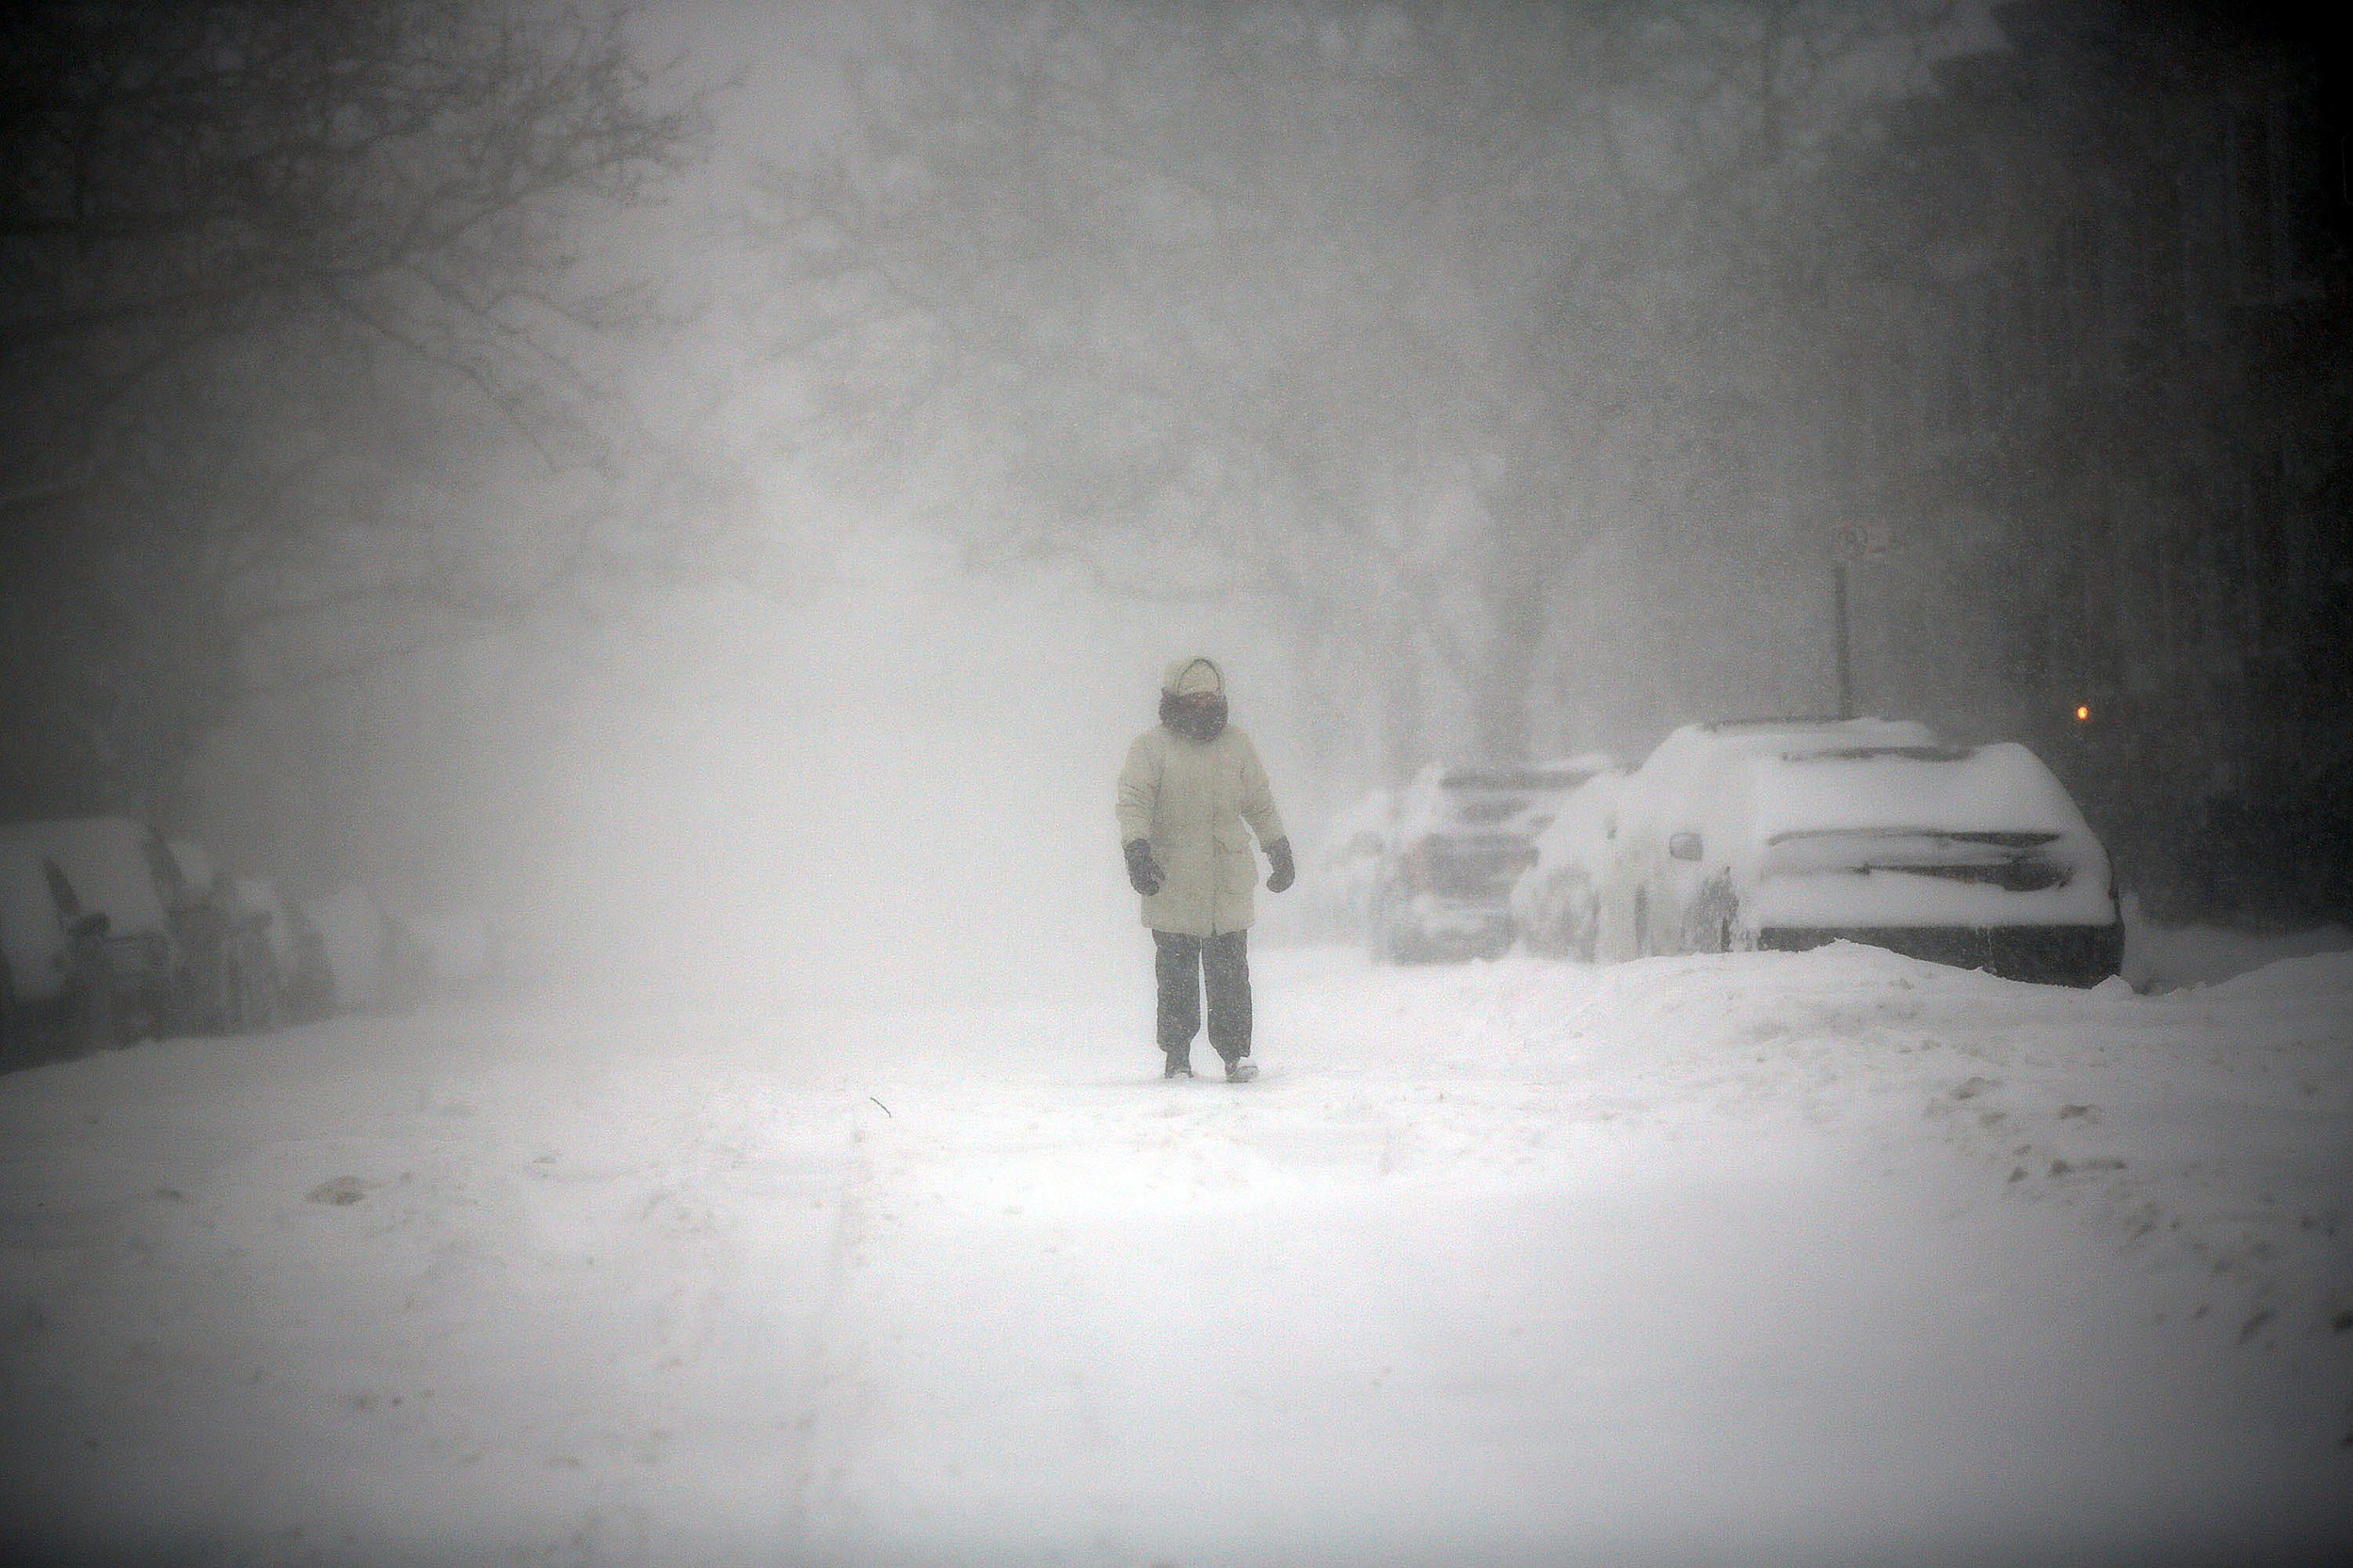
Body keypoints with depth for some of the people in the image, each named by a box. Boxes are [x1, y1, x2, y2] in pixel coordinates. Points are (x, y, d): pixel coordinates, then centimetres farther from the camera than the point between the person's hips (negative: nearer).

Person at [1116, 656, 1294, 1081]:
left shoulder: (1236, 746, 14)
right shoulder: (1151, 748, 2)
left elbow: (1260, 805, 23)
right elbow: (1133, 802, -7)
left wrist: (1280, 851, 24)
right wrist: (1136, 850, -21)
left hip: (1229, 884, 2)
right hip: (1171, 884, -2)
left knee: (1230, 973, -2)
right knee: (1176, 975, 1)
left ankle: (1236, 1050, 4)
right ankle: (1176, 1055, 10)